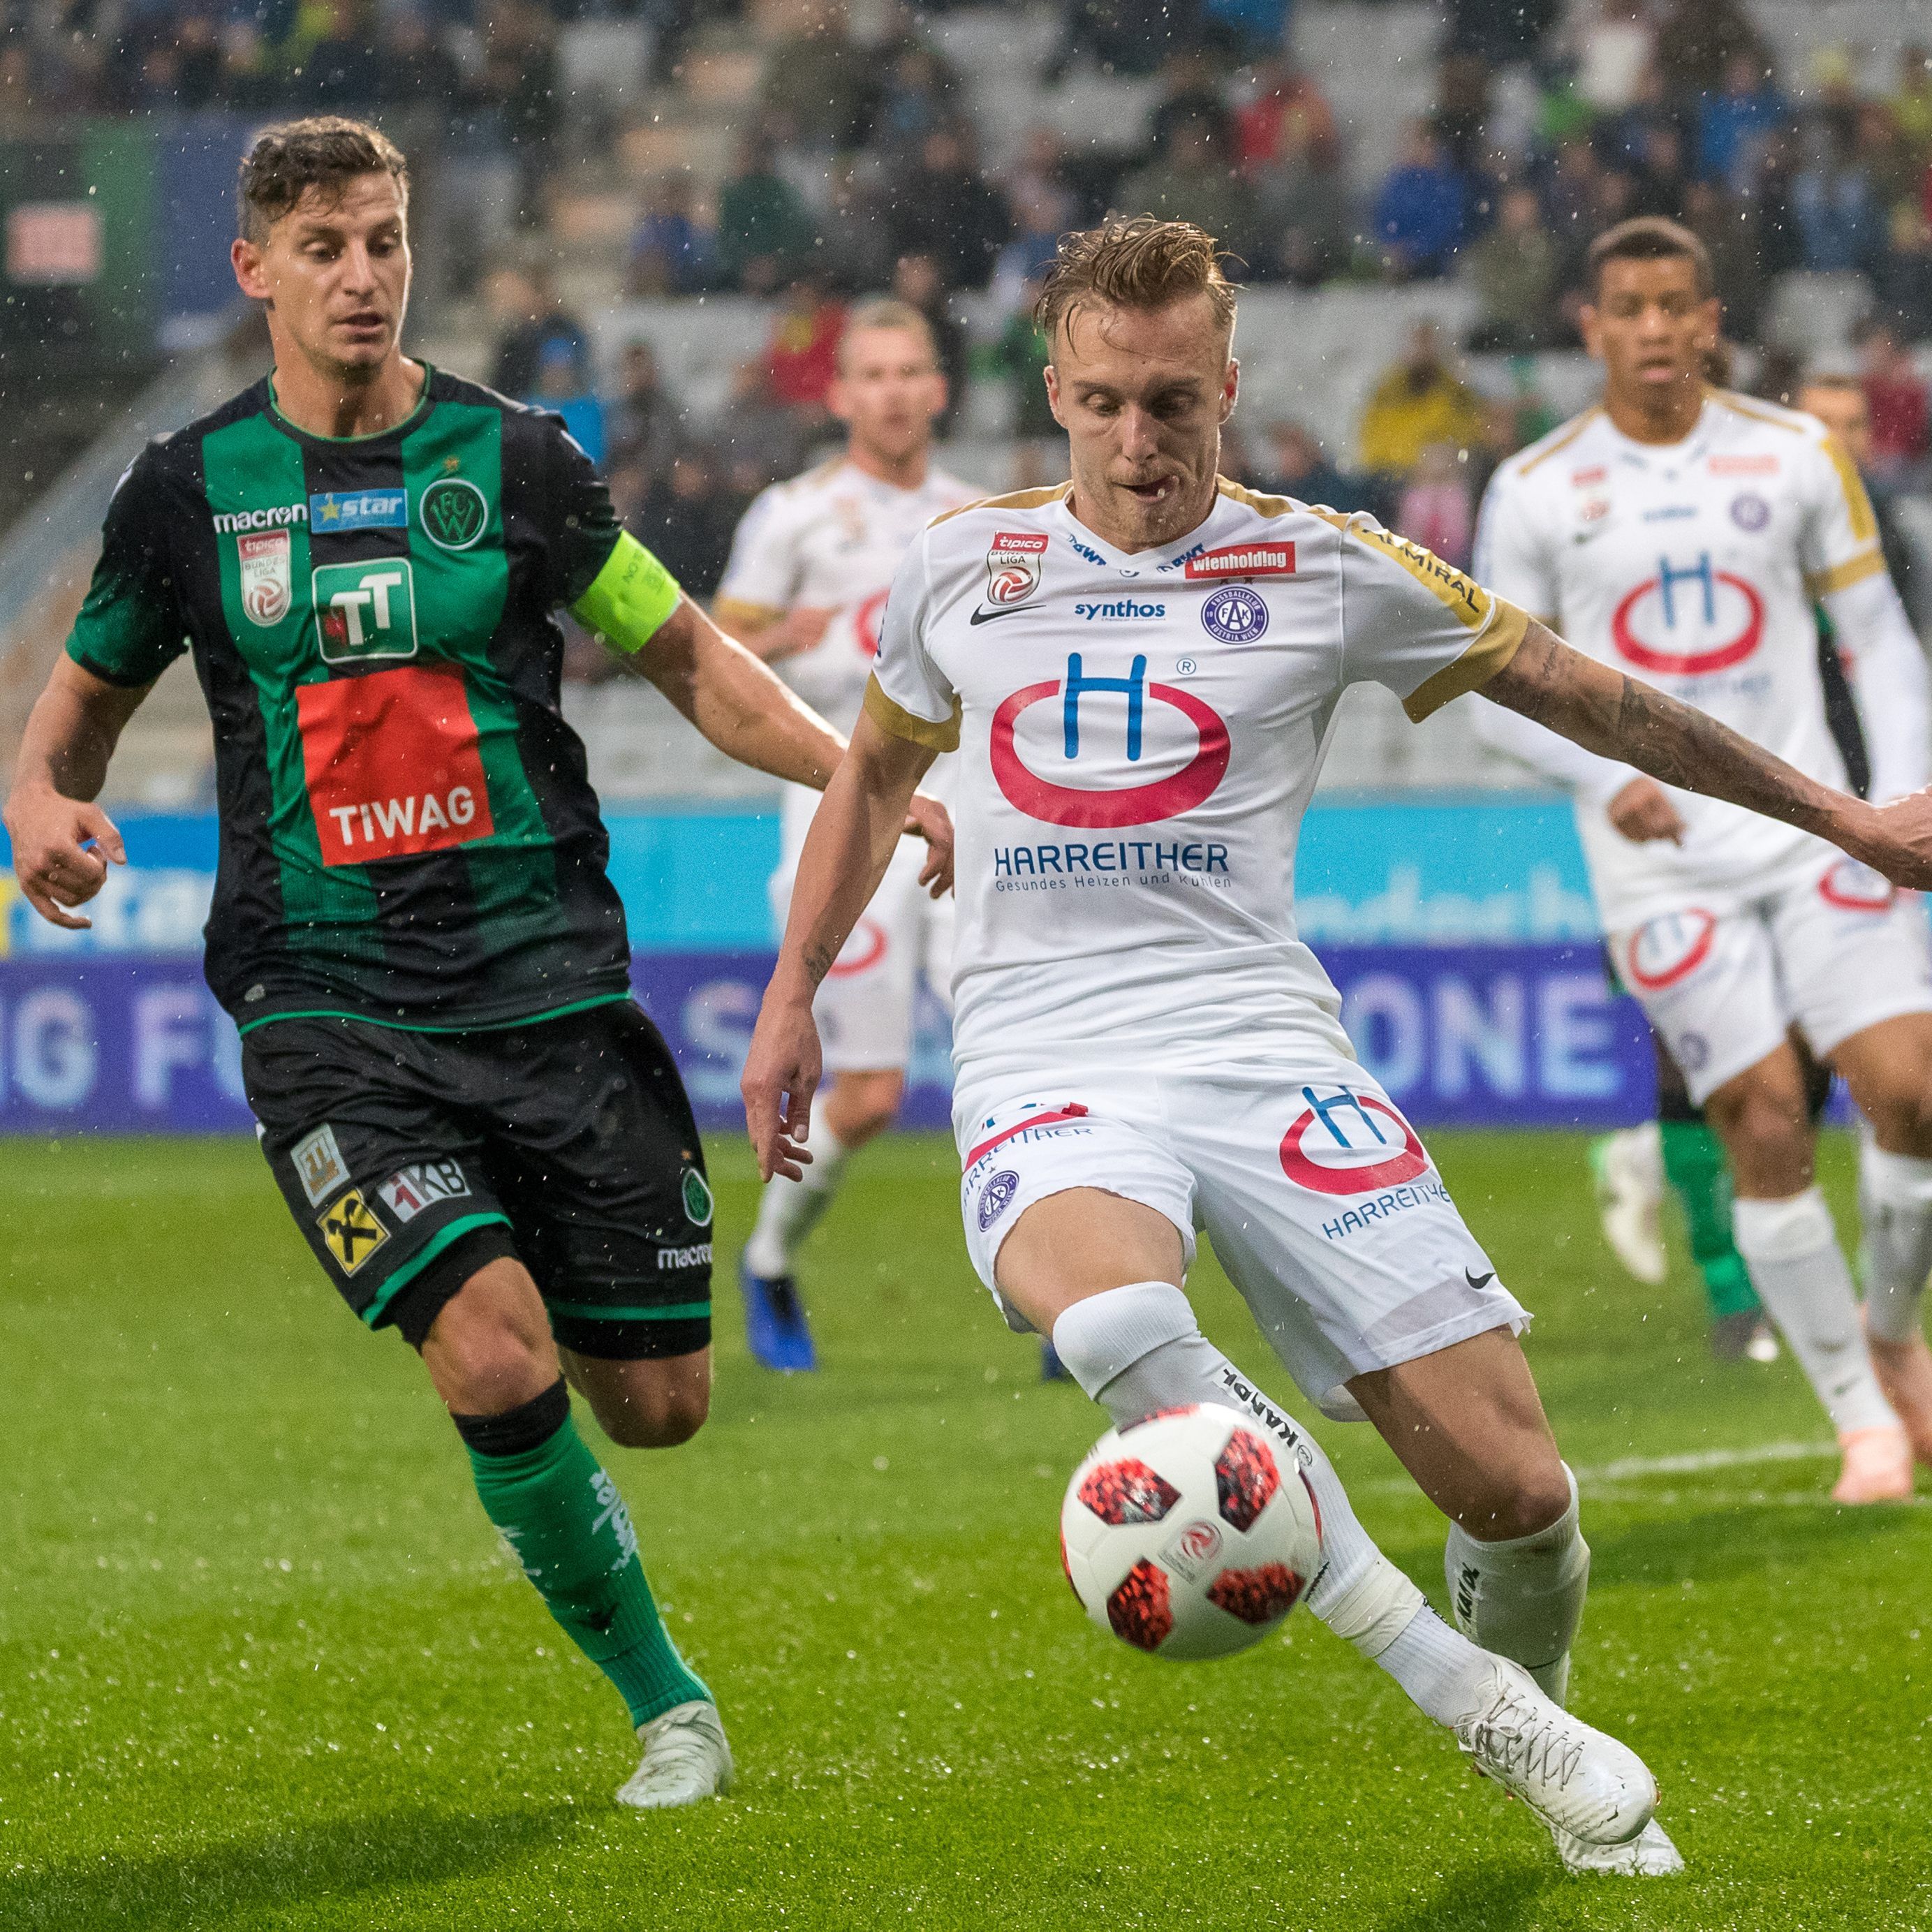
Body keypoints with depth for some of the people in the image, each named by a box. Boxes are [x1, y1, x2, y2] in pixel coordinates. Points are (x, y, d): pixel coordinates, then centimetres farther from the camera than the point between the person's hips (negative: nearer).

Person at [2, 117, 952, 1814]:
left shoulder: (509, 457, 4)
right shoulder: (189, 490, 4)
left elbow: (685, 656, 11)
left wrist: (856, 771, -4)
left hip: (549, 976, 2)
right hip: (329, 1012, -2)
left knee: (656, 1402, 1)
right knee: (499, 1366, -21)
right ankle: (661, 1698, 0)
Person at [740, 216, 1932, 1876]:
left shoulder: (1323, 570, 5)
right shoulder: (963, 566, 10)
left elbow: (1582, 696, 14)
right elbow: (877, 772, 29)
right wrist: (792, 994, 23)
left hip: (1265, 1048, 0)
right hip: (1047, 1066, 0)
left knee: (1511, 1482, -10)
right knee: (1106, 1307, -37)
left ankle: (1544, 1746, 25)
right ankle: (1465, 1692, -28)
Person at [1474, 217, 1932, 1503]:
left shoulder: (1795, 457, 4)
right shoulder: (1534, 493, 0)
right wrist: (1604, 777, -12)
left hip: (1811, 830, 1)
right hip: (1662, 856, -1)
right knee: (1767, 1129, -8)